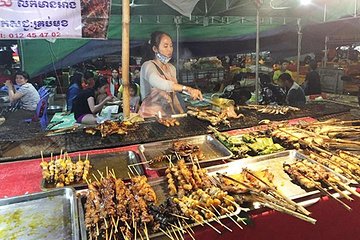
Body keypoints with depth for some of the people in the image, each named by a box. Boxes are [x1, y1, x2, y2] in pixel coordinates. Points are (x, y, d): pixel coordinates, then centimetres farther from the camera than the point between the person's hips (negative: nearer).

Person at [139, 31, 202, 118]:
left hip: (170, 114, 6)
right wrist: (187, 89, -37)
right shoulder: (148, 66, -9)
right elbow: (160, 84, -30)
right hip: (152, 115, -6)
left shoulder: (171, 68, 15)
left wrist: (181, 113, 5)